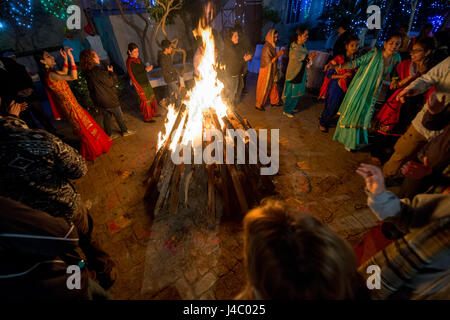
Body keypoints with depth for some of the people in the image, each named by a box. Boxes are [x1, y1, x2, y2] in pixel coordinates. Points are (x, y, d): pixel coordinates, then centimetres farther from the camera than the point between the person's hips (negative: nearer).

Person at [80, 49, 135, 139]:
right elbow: (112, 83, -17)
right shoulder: (99, 70, -23)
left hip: (99, 100, 8)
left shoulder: (88, 73, 2)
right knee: (119, 116, 11)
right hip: (110, 100, -8)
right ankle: (124, 131, 27)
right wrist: (111, 72, -1)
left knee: (106, 117, 18)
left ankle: (108, 135, 27)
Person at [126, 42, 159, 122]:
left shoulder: (137, 59, 3)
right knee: (146, 101, 3)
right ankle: (147, 118, 21)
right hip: (140, 85, -8)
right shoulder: (130, 62, -21)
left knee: (152, 97, 19)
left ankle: (152, 113, 38)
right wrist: (146, 70, -22)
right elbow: (134, 76, -23)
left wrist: (147, 67, -5)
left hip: (146, 82, 8)